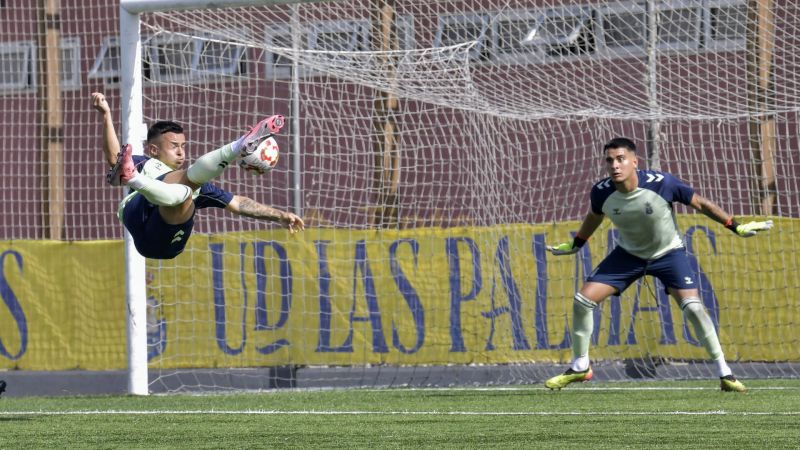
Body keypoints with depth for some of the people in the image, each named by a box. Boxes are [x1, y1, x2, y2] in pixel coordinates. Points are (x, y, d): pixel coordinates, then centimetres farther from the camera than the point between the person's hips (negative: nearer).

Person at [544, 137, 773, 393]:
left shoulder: (661, 183, -30)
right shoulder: (602, 192, -21)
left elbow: (700, 204, -15)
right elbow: (594, 216, 5)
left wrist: (736, 227, -12)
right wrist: (575, 245, 19)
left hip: (668, 252, -3)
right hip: (628, 254, 3)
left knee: (693, 307, -21)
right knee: (583, 300, -8)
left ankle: (724, 373, -8)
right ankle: (580, 367, 12)